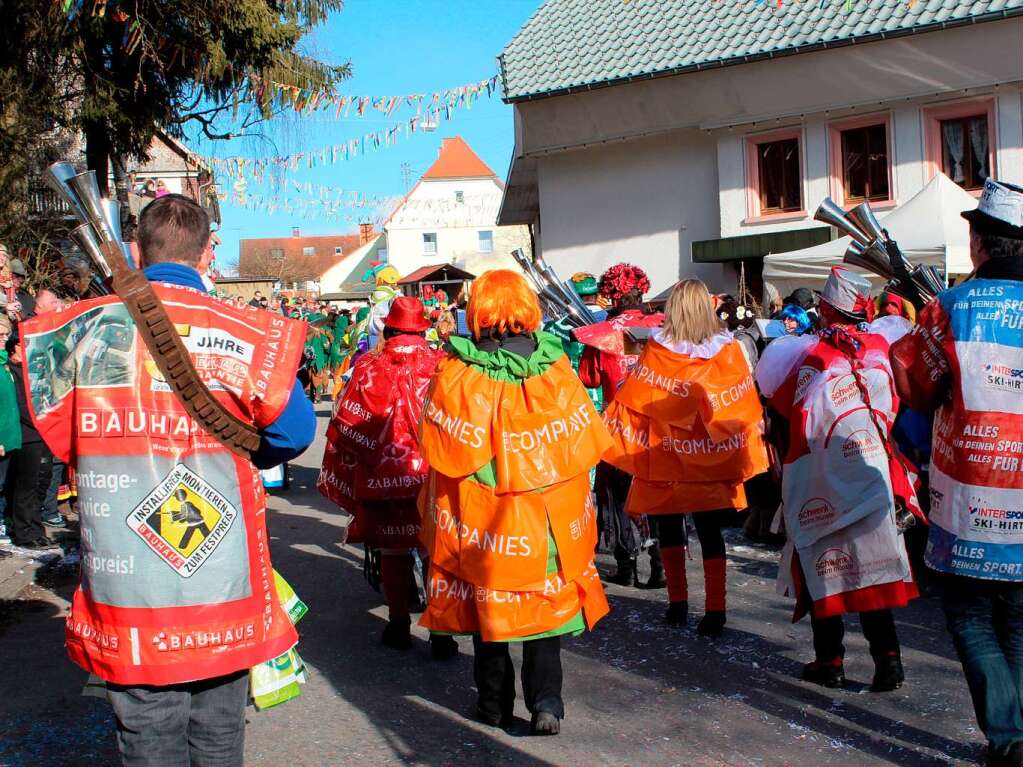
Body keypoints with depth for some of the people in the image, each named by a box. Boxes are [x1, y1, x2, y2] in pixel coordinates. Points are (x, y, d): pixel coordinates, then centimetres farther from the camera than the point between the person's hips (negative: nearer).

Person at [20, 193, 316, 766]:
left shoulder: (86, 327, -2)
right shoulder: (240, 333, -9)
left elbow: (54, 431, 10)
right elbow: (296, 430, -3)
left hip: (124, 590, 1)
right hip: (219, 586, -1)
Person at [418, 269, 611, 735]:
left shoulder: (456, 375, -14)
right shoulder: (556, 371, -9)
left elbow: (442, 452, -9)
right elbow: (587, 443, -2)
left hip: (479, 519, -1)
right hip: (548, 520, 1)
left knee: (486, 603, 15)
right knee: (545, 603, 13)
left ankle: (494, 702, 24)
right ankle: (546, 701, 8)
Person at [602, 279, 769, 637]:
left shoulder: (657, 350, -12)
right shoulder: (729, 349, -6)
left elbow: (629, 401, -8)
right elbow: (748, 408, 1)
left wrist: (605, 433, 5)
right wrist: (750, 448, 13)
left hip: (666, 458, -1)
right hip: (714, 460, 1)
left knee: (670, 527, 15)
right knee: (710, 531, 8)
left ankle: (678, 604, 19)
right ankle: (714, 611, 4)